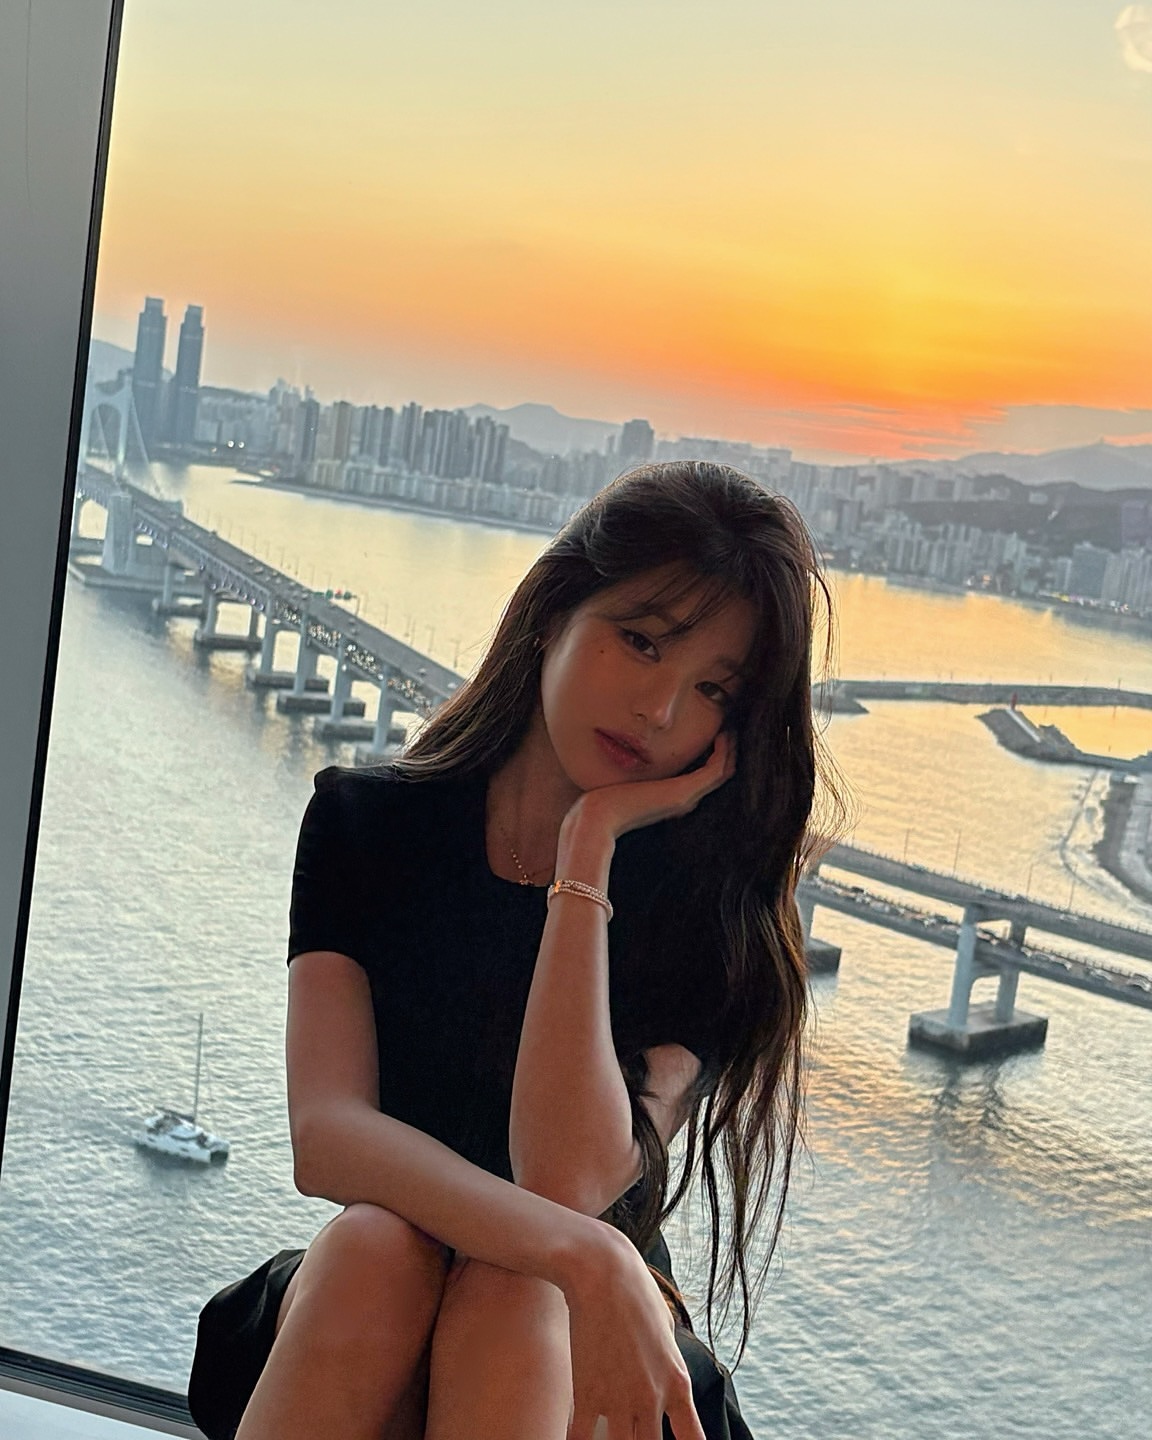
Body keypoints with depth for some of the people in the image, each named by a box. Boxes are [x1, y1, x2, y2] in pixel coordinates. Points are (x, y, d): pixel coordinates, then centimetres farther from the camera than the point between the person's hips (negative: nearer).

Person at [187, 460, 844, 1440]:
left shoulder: (713, 907, -9)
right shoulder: (365, 823, -4)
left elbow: (569, 1179, -24)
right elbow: (325, 1136, -18)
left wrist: (591, 844, -22)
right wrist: (585, 1254, -34)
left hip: (585, 1355, -1)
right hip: (346, 1293, 1)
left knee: (510, 1298, -34)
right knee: (379, 1249, -32)